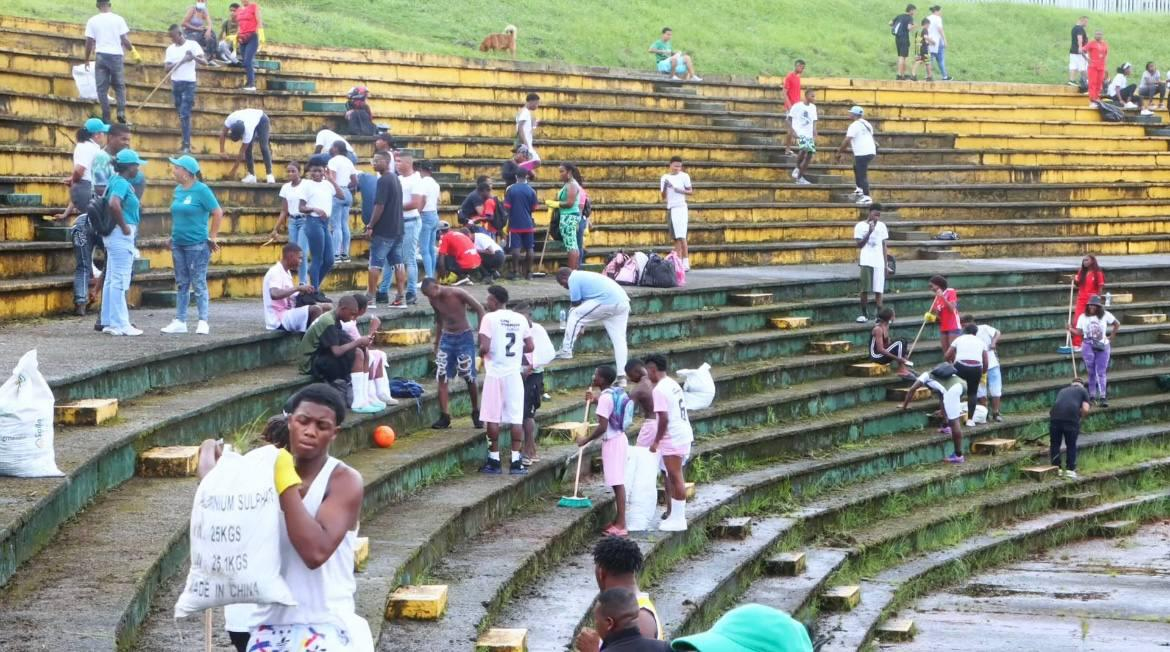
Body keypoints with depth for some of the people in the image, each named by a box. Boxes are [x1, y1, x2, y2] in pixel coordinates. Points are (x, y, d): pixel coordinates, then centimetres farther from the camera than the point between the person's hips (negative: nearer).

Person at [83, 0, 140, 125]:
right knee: (120, 86, 13)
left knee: (102, 89, 4)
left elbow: (89, 42, 1)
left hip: (101, 56, 0)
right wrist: (133, 51, 12)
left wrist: (86, 60, 12)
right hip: (117, 55, 0)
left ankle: (106, 118, -3)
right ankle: (121, 112, -7)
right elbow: (125, 39, -3)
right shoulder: (118, 19, 0)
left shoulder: (92, 21, 2)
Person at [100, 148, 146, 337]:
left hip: (115, 236, 11)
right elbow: (113, 204, -33)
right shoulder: (122, 183, -16)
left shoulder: (116, 180, 13)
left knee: (112, 279, 13)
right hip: (121, 235, -11)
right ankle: (120, 324, -6)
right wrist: (124, 226, -23)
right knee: (120, 280, -7)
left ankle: (109, 322, 18)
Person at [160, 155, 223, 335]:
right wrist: (174, 235, 13)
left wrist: (212, 238, -8)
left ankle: (203, 322, 3)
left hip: (197, 244, -7)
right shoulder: (178, 190, 8)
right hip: (178, 244, 7)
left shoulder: (201, 190, -12)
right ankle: (180, 321, 15)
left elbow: (218, 213, -11)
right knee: (182, 284, 11)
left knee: (198, 284, -2)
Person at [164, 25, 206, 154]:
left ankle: (187, 145, -13)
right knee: (181, 115, 9)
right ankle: (185, 142, 16)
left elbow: (204, 62, -10)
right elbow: (167, 66, 3)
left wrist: (194, 57, -29)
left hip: (188, 83, -5)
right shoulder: (170, 49, 10)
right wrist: (178, 63, -16)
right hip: (175, 83, 5)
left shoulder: (192, 45, -4)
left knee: (185, 115, -12)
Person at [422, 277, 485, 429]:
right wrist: (436, 344, 21)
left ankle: (476, 413, 17)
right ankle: (444, 416, -4)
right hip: (447, 338, 5)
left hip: (464, 337, -5)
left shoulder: (457, 294, -16)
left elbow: (479, 309, -9)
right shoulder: (433, 300, 2)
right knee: (441, 377, -6)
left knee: (469, 378, -1)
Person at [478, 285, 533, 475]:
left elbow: (484, 347, -16)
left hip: (495, 373, -3)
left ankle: (494, 460, 8)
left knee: (493, 418, 5)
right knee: (516, 419, 3)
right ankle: (516, 462, 1)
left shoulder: (489, 318, -8)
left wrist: (481, 353, 5)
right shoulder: (520, 319, 5)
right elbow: (530, 347, 6)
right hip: (514, 374, 3)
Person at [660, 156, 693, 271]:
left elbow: (691, 192, 2)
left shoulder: (684, 176, 0)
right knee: (676, 238, 4)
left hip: (681, 208, -5)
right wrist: (665, 187, -10)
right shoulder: (665, 177, 9)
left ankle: (686, 262, -15)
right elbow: (663, 197, 9)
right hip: (670, 209, 5)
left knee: (681, 236, -13)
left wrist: (681, 191, -16)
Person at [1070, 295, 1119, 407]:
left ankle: (1102, 397, -8)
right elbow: (1079, 332, -1)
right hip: (1088, 347, 0)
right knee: (1091, 372, 1)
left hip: (1102, 346, 0)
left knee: (1101, 372, -3)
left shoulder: (1105, 315, 2)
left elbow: (1117, 324, 12)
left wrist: (1111, 336, 6)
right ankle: (1092, 395, 7)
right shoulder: (1083, 317, 3)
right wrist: (1071, 330, -18)